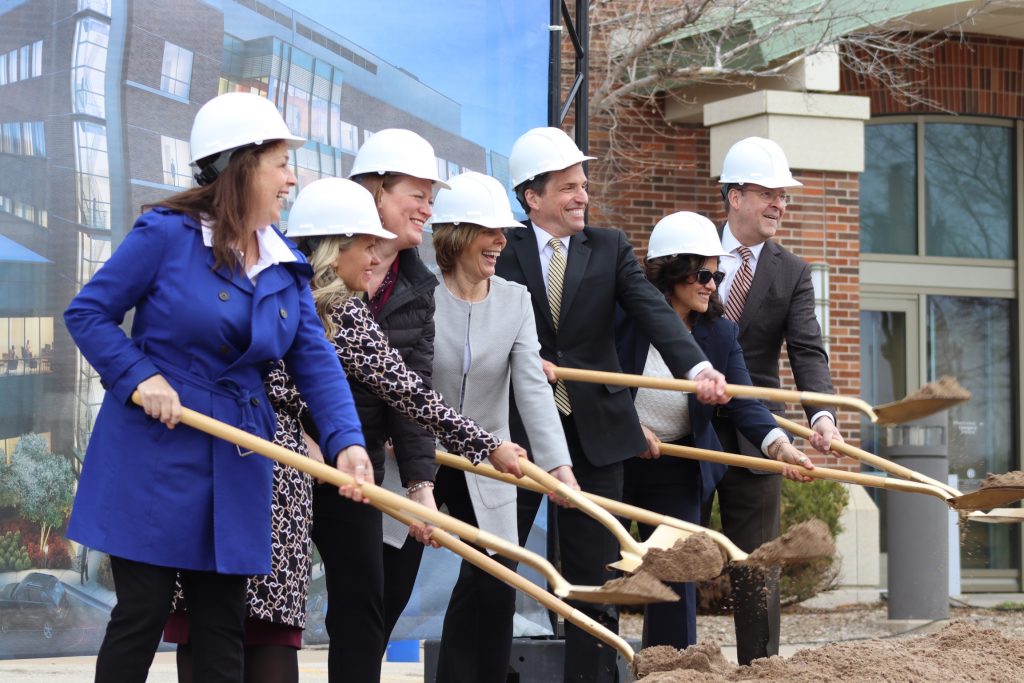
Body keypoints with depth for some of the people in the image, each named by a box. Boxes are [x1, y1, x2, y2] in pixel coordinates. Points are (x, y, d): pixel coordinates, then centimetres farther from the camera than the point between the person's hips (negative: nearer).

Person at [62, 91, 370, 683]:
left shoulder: (287, 267, 7)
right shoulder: (167, 234, -9)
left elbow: (317, 362, 0)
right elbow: (87, 313, -4)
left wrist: (346, 440, -16)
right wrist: (141, 378, -17)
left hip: (236, 467, 5)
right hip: (152, 455, -5)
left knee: (224, 624, 7)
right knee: (142, 614, -1)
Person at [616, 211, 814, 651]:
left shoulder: (720, 335, -5)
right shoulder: (624, 317, -14)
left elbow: (744, 402, -14)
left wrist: (778, 445, -31)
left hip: (675, 468, 3)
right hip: (610, 459, -2)